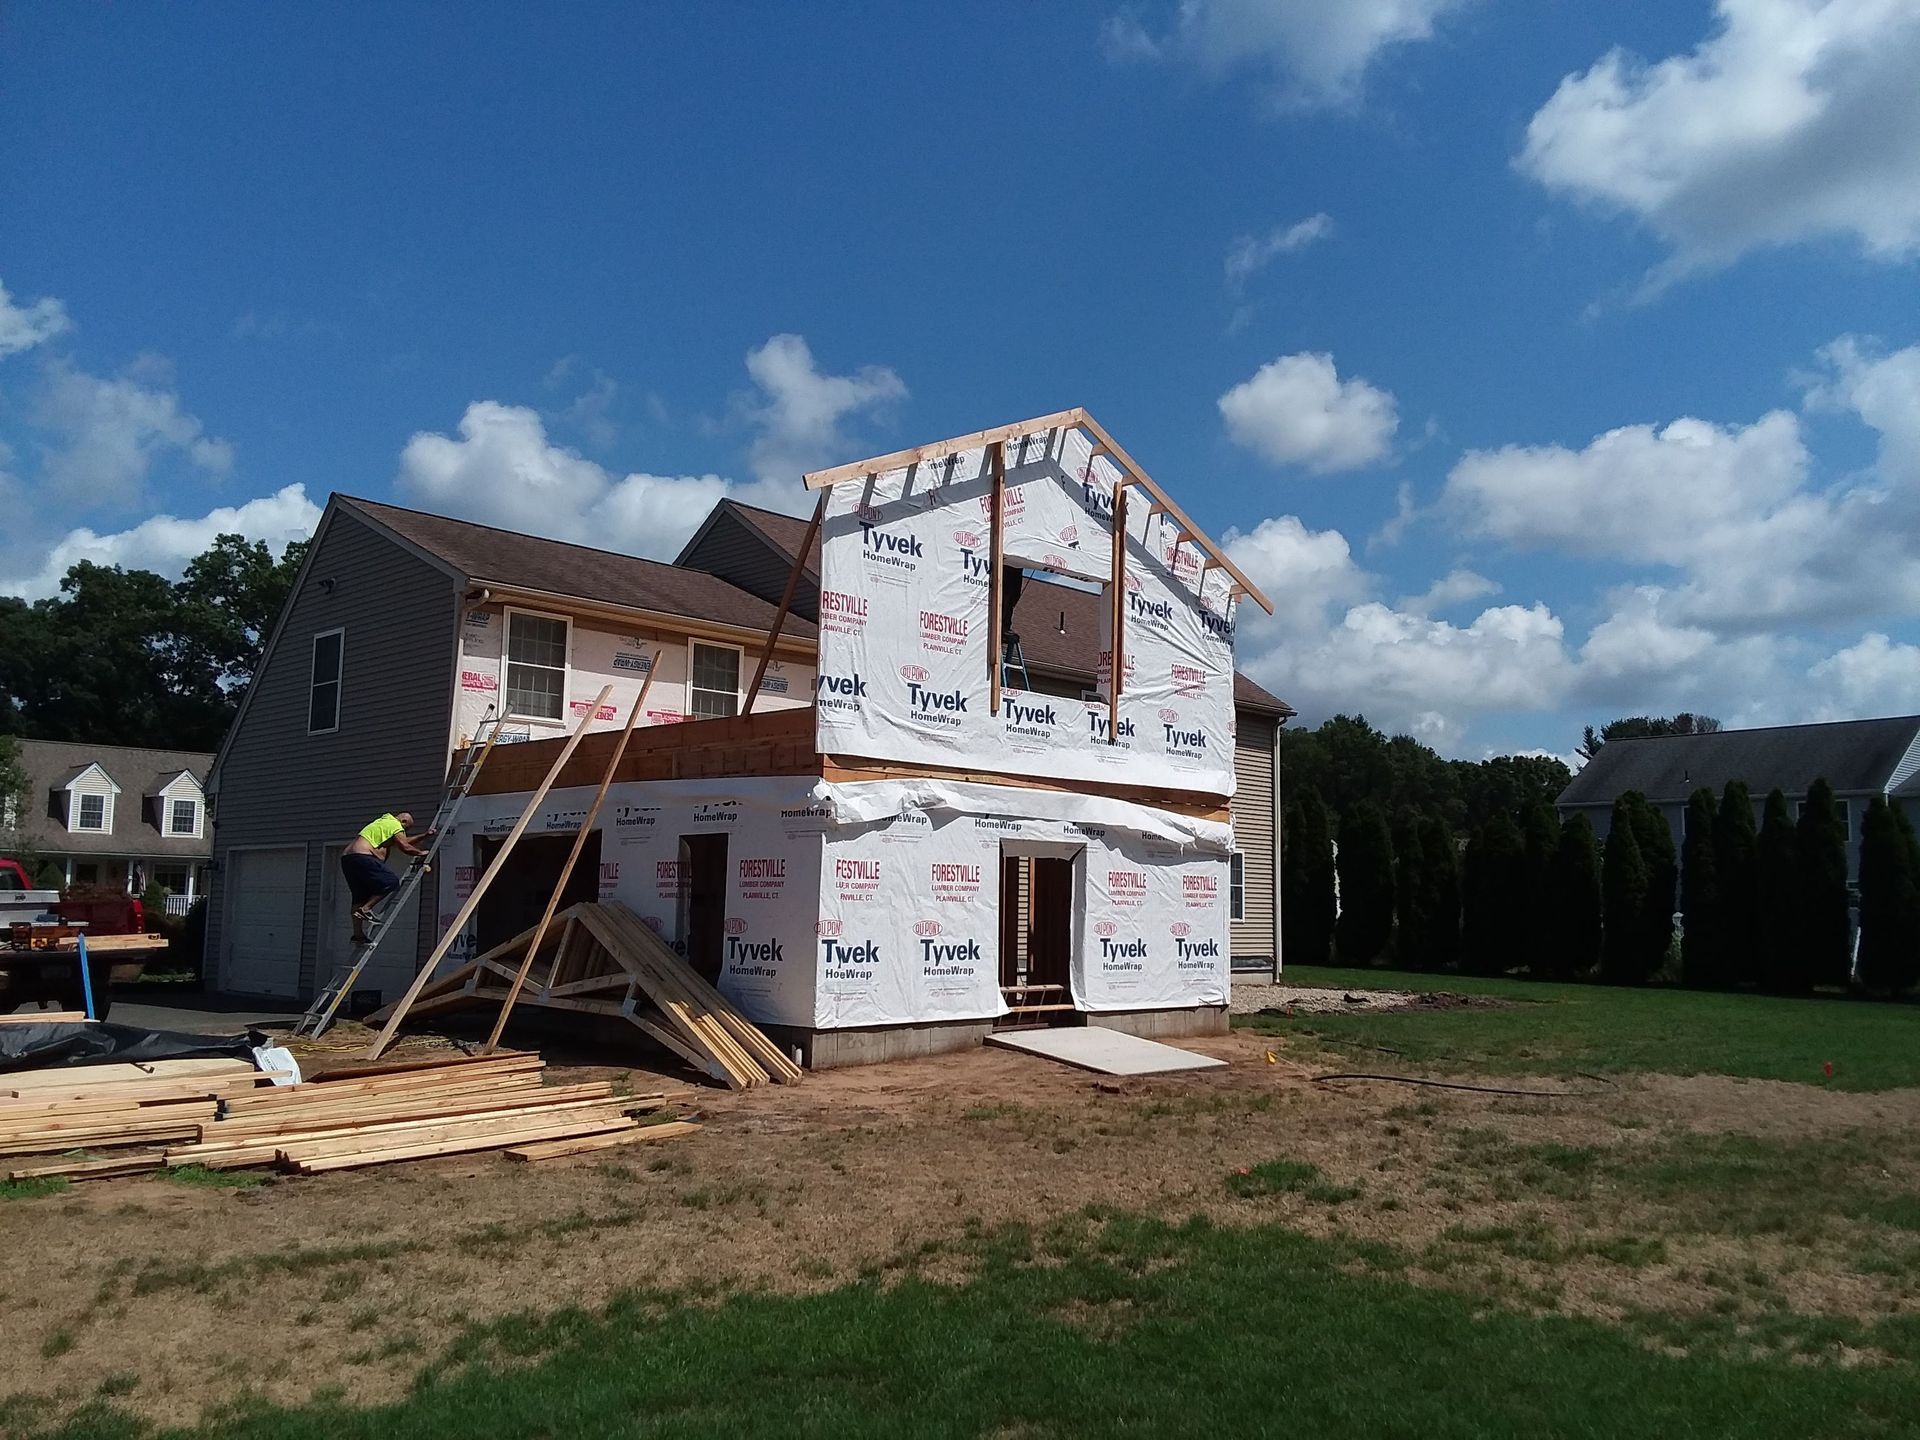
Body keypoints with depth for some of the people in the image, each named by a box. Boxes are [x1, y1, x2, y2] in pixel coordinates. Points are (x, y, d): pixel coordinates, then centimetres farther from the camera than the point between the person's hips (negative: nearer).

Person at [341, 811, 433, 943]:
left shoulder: (384, 822, 31)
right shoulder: (395, 825, 1)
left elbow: (403, 841, 41)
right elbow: (405, 847, -5)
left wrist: (424, 836, 44)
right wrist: (421, 852, 11)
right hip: (362, 857, -10)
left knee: (360, 896, 9)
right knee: (391, 881, -10)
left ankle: (357, 934, 7)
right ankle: (365, 909, -16)